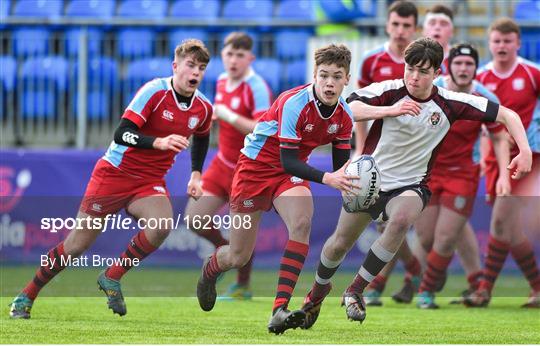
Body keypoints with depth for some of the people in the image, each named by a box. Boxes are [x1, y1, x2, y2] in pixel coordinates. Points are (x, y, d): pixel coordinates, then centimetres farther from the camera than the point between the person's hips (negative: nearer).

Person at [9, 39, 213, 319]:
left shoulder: (203, 108, -1)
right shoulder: (154, 91, -19)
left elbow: (201, 138, 23)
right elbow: (122, 134, -27)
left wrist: (196, 174, 12)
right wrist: (159, 142, -41)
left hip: (149, 182, 4)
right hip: (115, 173, -4)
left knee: (162, 225, -29)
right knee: (76, 245, -1)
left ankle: (112, 278, -8)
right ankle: (26, 296, 19)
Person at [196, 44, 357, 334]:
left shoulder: (344, 116, -9)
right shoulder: (294, 103, -29)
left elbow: (341, 166, -1)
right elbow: (288, 160, -30)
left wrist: (349, 183, -24)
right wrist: (326, 178, -43)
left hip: (290, 173, 4)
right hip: (256, 166, -4)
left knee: (301, 221, -29)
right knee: (238, 257, 2)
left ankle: (280, 310, -32)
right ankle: (209, 271, 43)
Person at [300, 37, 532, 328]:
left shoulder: (449, 103, -12)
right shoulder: (389, 91, -15)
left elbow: (506, 115, -8)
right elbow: (349, 109, -29)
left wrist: (525, 152, -21)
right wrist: (390, 110, -41)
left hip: (410, 185, -1)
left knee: (402, 219, -34)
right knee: (340, 243, 10)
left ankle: (355, 291, -19)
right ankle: (318, 289, 46)